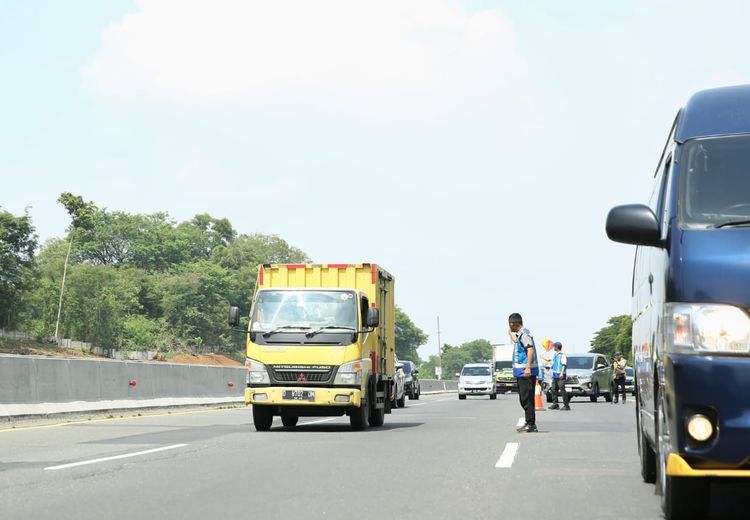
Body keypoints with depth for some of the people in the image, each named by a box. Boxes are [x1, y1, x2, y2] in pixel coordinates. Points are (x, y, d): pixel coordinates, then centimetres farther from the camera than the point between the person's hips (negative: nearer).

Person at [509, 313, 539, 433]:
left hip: (526, 372, -10)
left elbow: (530, 350, -23)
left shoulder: (524, 334, -13)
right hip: (521, 372, 10)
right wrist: (511, 334, 46)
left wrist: (528, 367, -29)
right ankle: (530, 424, 18)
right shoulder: (519, 334, 17)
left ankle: (531, 424, -7)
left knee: (527, 399, -9)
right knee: (524, 399, 13)